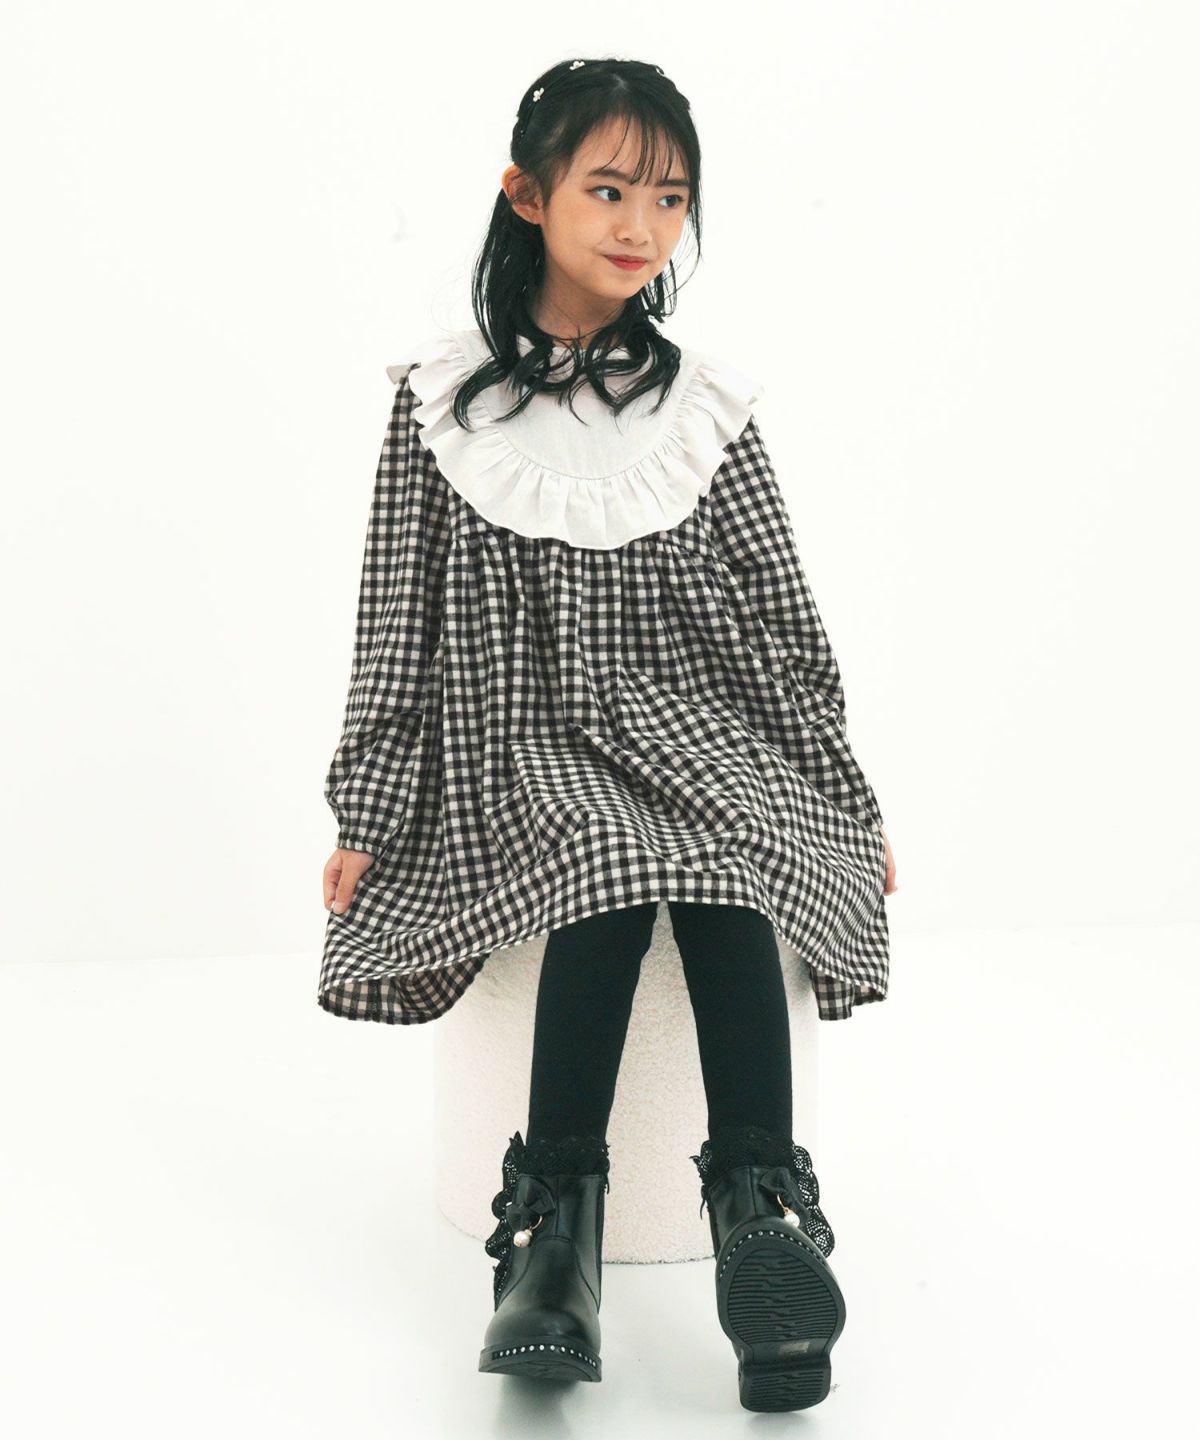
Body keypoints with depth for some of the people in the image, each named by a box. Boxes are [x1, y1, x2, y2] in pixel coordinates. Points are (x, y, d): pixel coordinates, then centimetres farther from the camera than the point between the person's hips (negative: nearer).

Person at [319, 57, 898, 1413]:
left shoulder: (705, 409, 8)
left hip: (694, 727, 2)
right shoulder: (442, 405, 4)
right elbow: (398, 625, 6)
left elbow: (785, 620, 11)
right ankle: (553, 1223, -32)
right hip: (515, 742, -1)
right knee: (610, 854, -32)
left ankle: (760, 1197, -33)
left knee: (728, 857, -31)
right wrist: (364, 816, 4)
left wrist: (847, 799, 10)